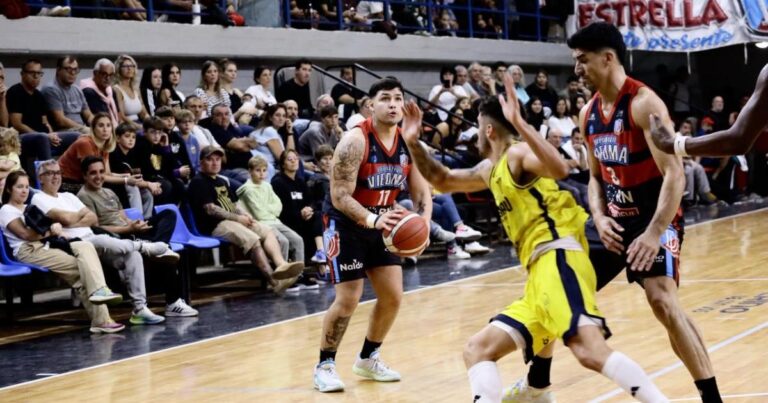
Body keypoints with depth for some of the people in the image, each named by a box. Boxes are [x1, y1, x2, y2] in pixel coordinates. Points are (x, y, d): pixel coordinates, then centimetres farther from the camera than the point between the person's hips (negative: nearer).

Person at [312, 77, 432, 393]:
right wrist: (372, 220, -42)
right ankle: (324, 366, 5)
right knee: (348, 299, -10)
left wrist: (423, 223, -21)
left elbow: (421, 192, 1)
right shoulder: (355, 141, -23)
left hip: (381, 222, 7)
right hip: (345, 224, -7)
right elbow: (340, 196, -26)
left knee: (392, 297, 6)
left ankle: (368, 359, 26)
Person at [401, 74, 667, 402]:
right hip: (540, 275, 10)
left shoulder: (518, 153, -1)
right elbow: (442, 180, 39)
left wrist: (519, 122, -29)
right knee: (477, 350, 6)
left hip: (559, 259, -10)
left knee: (589, 350, -30)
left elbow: (560, 169, -23)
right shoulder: (490, 170, 27)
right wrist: (413, 142, 25)